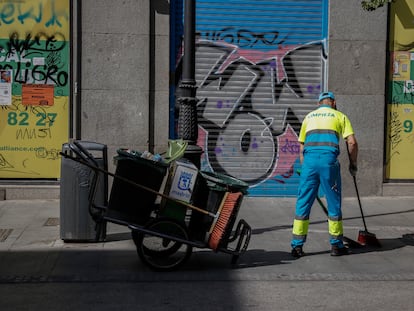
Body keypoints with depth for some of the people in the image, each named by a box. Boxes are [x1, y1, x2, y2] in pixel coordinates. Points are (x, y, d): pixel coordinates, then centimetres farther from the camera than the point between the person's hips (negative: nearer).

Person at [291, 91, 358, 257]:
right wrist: (353, 164, 15)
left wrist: (304, 167, 28)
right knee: (334, 203, 10)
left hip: (309, 161, 2)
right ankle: (336, 245, 18)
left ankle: (297, 245, 6)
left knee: (303, 203, 7)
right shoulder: (339, 116, 14)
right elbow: (352, 142, 3)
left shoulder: (309, 117, 23)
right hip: (329, 161, -2)